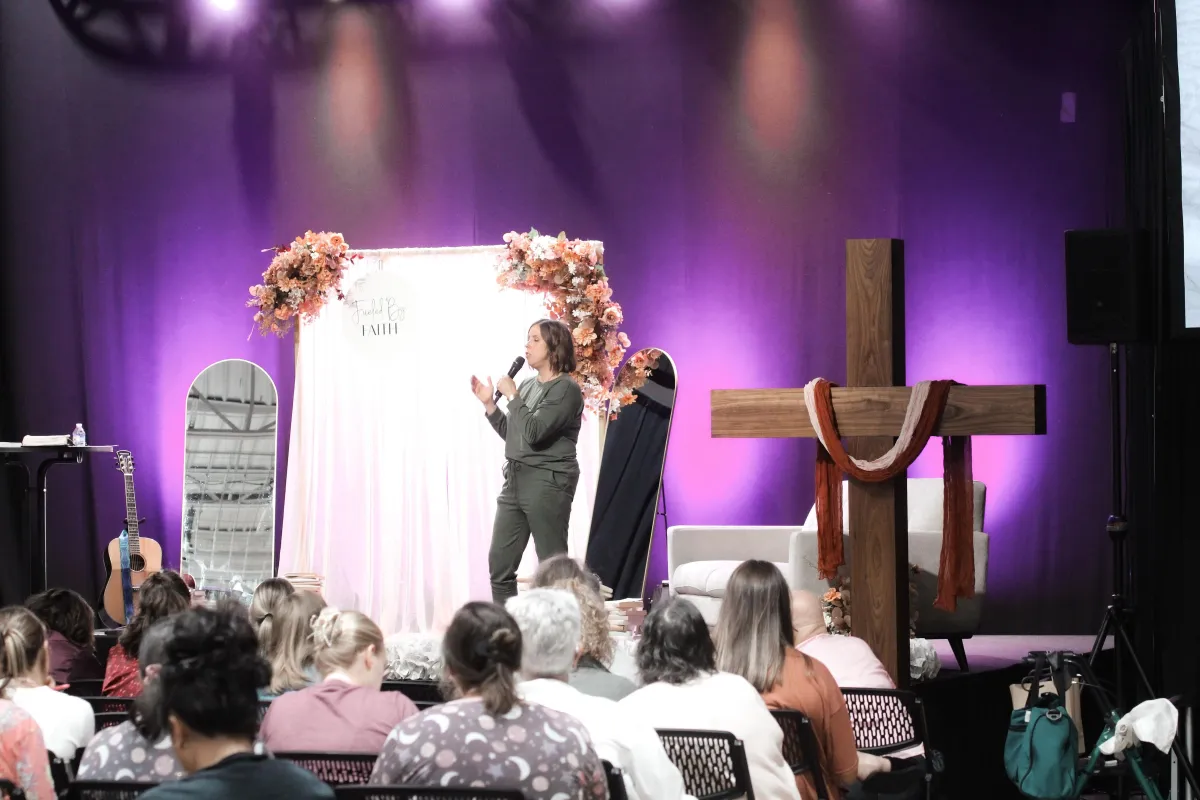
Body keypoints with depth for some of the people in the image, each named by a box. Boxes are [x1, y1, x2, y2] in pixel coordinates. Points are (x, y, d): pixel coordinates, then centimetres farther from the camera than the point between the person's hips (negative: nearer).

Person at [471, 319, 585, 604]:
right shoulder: (527, 386, 14)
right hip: (515, 479, 8)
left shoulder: (566, 389, -10)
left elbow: (533, 433, -21)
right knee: (499, 563, 5)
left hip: (548, 482, -8)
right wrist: (488, 403, 12)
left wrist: (512, 396, -12)